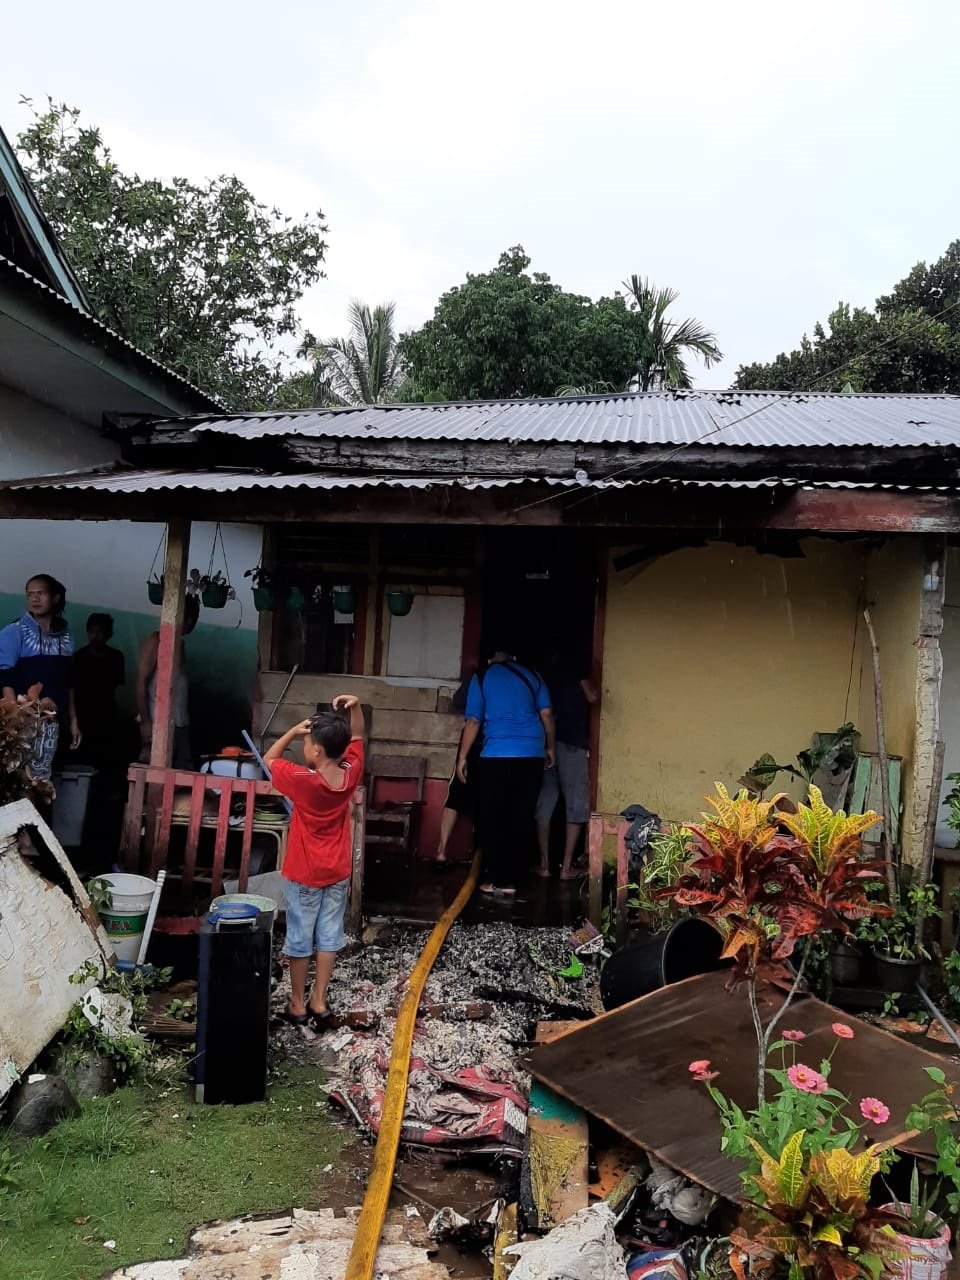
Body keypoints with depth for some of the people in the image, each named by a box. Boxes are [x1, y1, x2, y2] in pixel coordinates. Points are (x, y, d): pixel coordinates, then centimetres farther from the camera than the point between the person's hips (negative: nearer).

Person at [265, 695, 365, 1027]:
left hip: (305, 874, -4)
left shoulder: (302, 780, -23)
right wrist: (355, 707, -11)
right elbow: (357, 737, 6)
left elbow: (268, 760, -6)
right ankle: (319, 1002, 21)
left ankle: (297, 1005, 19)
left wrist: (293, 731, -11)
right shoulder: (350, 774, -11)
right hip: (338, 873, 4)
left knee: (300, 938, 9)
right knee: (329, 936, 12)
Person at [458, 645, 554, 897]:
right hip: (531, 756, 3)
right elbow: (546, 714, 8)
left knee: (491, 820, 6)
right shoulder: (532, 676, 13)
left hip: (495, 757, -2)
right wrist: (549, 748, 18)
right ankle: (510, 880, 8)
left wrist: (463, 757, 7)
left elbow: (473, 721, 2)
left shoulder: (481, 678, 7)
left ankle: (497, 880, 4)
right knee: (520, 820, 7)